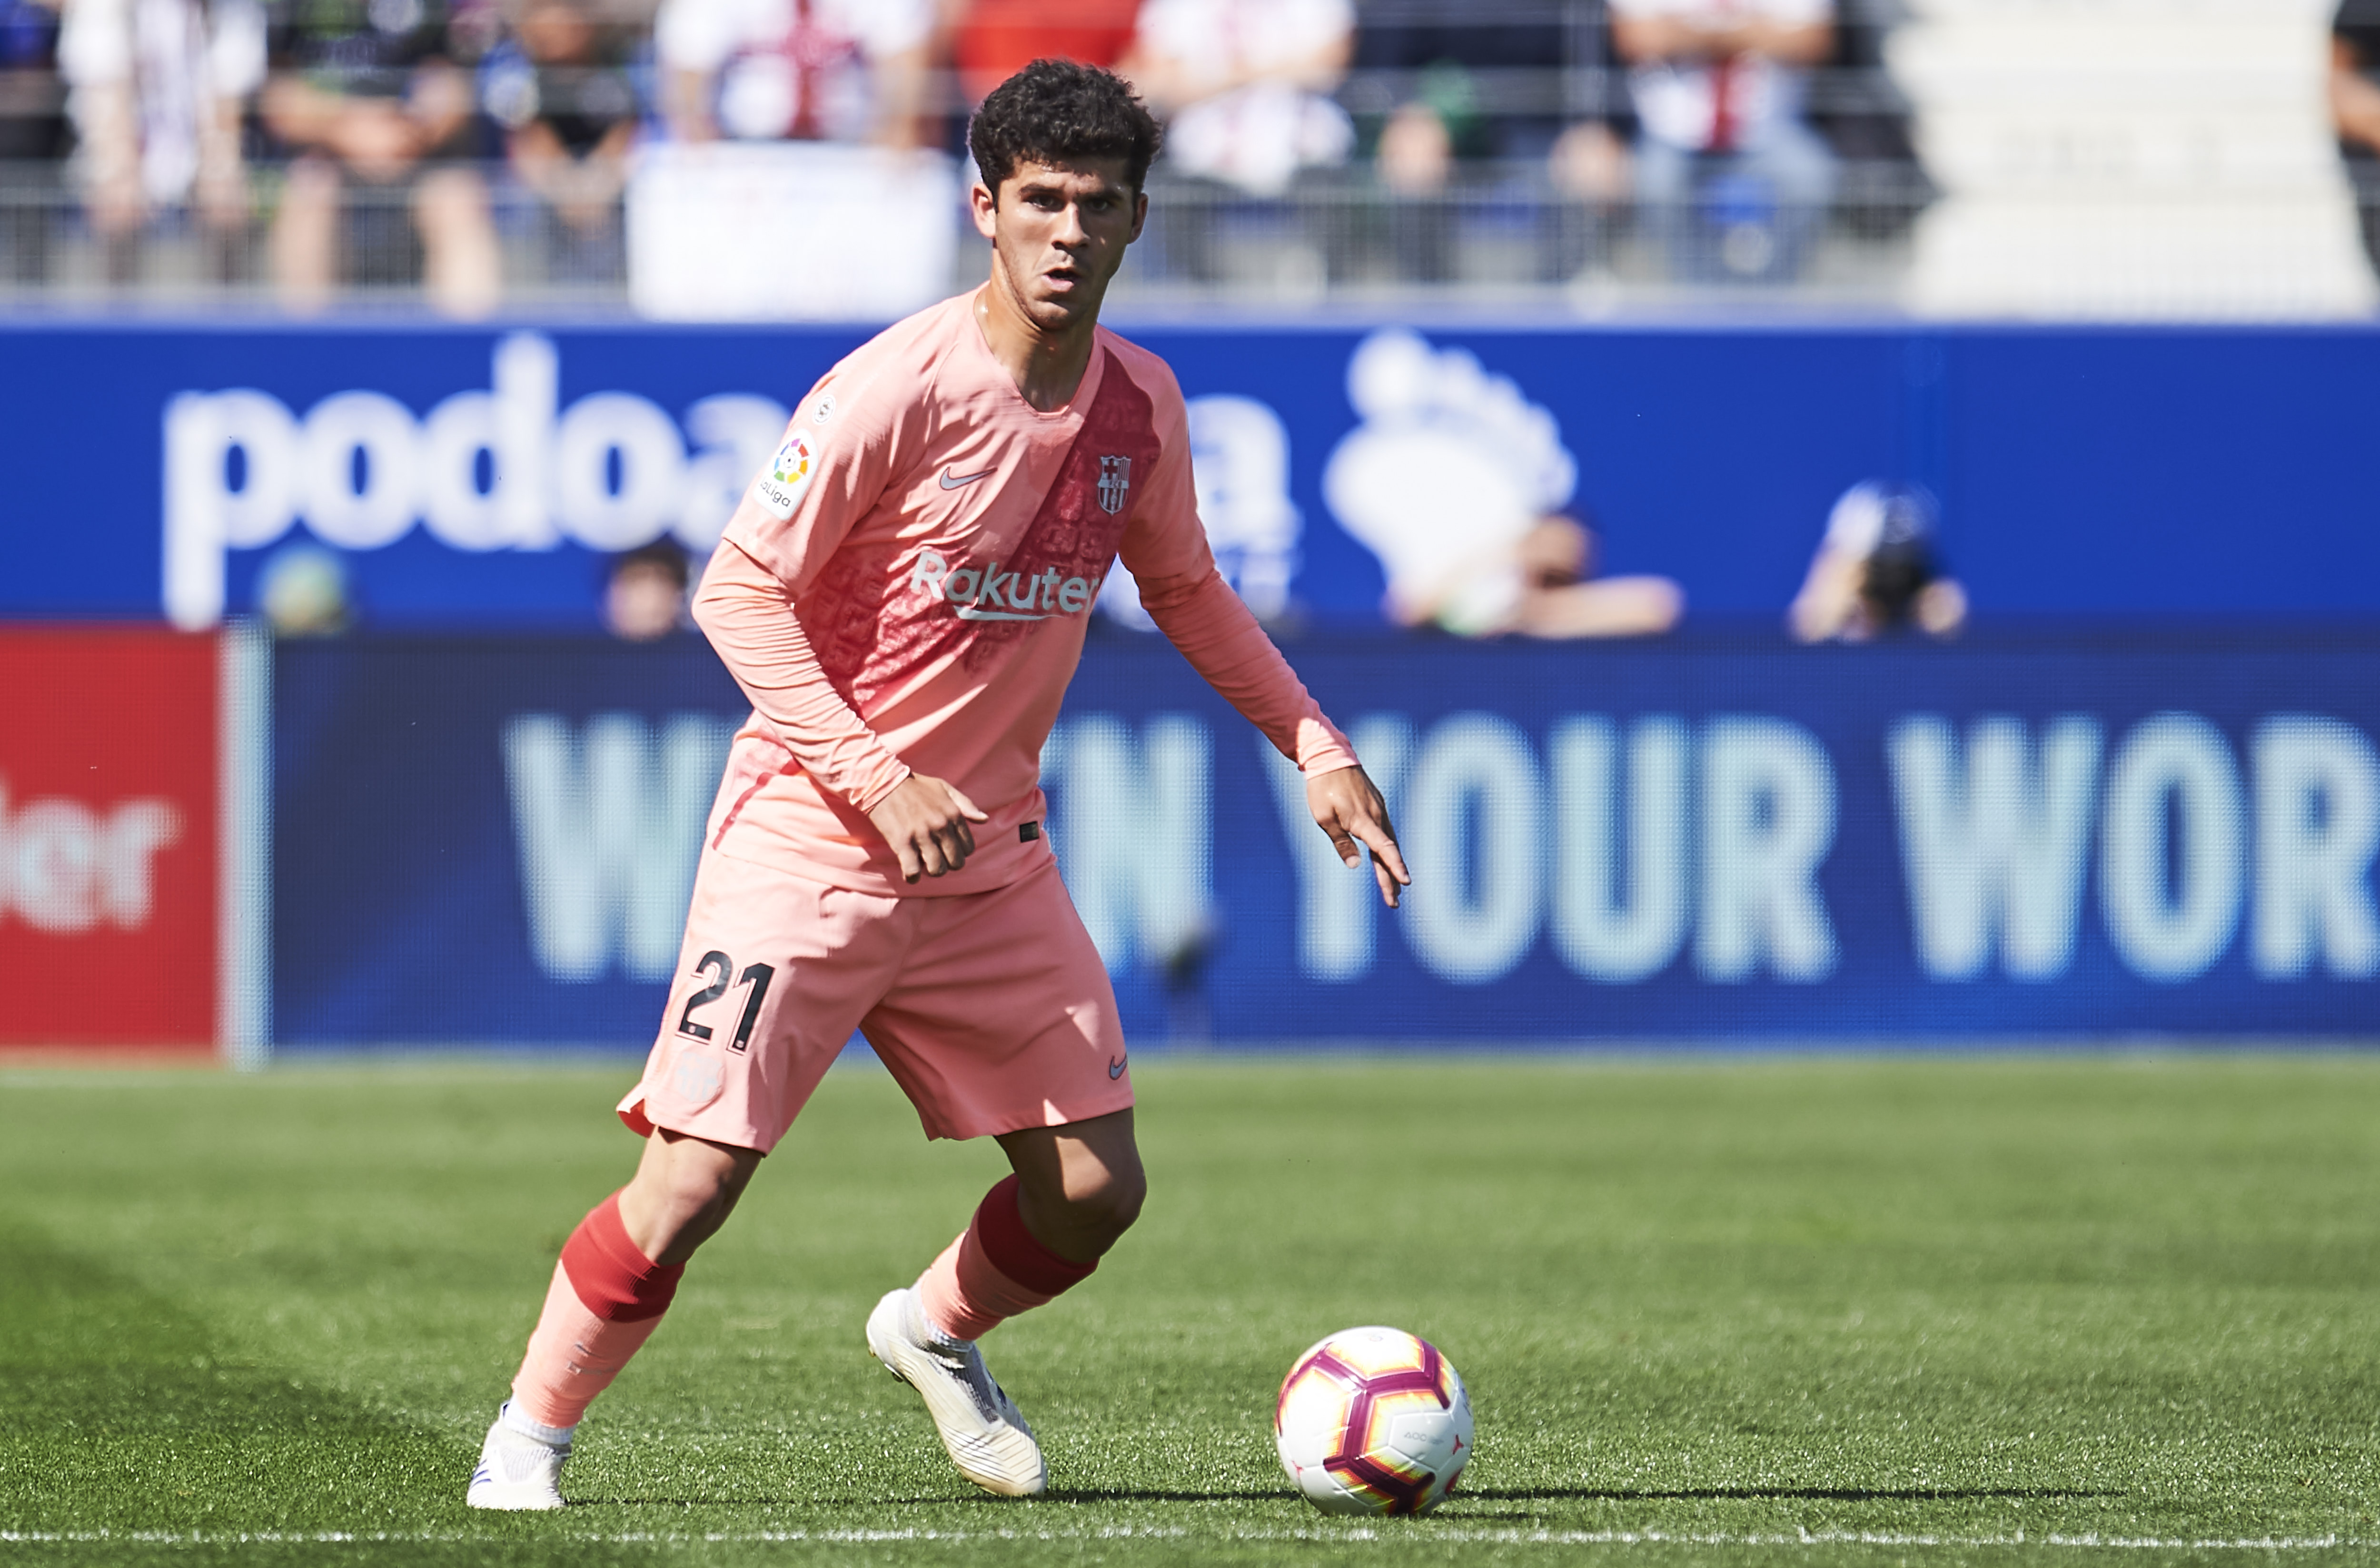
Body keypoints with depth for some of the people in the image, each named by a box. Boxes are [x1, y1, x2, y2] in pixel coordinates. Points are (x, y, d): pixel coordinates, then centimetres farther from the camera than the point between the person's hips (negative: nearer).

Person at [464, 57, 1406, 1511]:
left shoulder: (1142, 404, 1)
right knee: (694, 1183, -14)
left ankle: (938, 1331, 35)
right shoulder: (897, 389, -18)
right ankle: (529, 1437, 7)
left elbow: (1185, 590, 19)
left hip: (990, 849, 6)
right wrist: (875, 776, -23)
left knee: (1095, 1187, 4)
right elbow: (738, 591, -15)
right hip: (808, 838, -6)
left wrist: (1316, 746, 11)